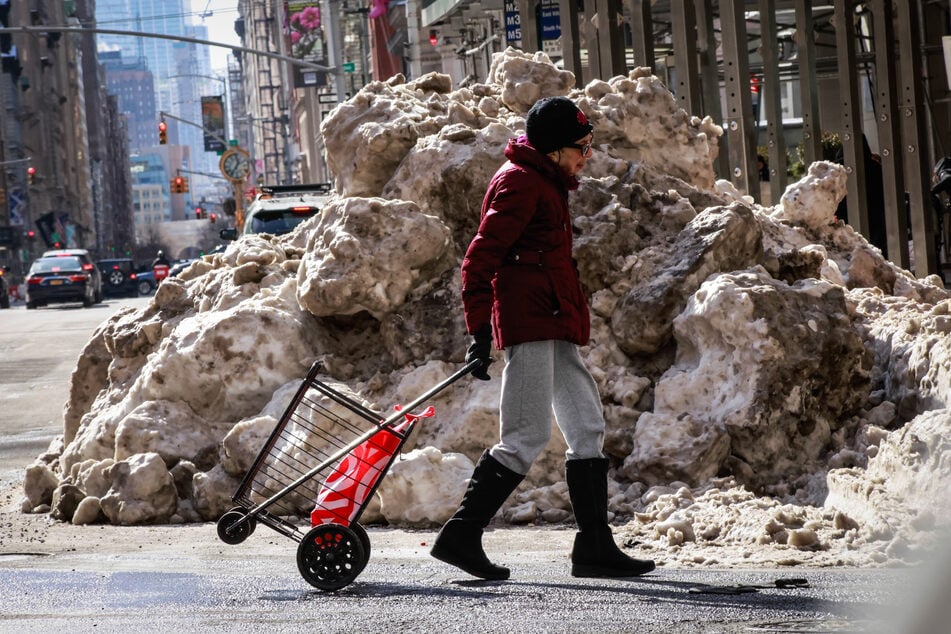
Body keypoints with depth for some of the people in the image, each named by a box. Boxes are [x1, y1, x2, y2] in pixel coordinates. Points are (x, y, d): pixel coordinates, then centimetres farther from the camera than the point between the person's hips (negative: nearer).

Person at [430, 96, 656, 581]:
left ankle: (594, 546, 7)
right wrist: (480, 331, -20)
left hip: (554, 328, 10)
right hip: (531, 323, -10)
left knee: (587, 426, 7)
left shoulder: (546, 184, 21)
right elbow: (480, 258, -16)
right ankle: (460, 536, -5)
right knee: (527, 436, -11)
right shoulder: (522, 183, -10)